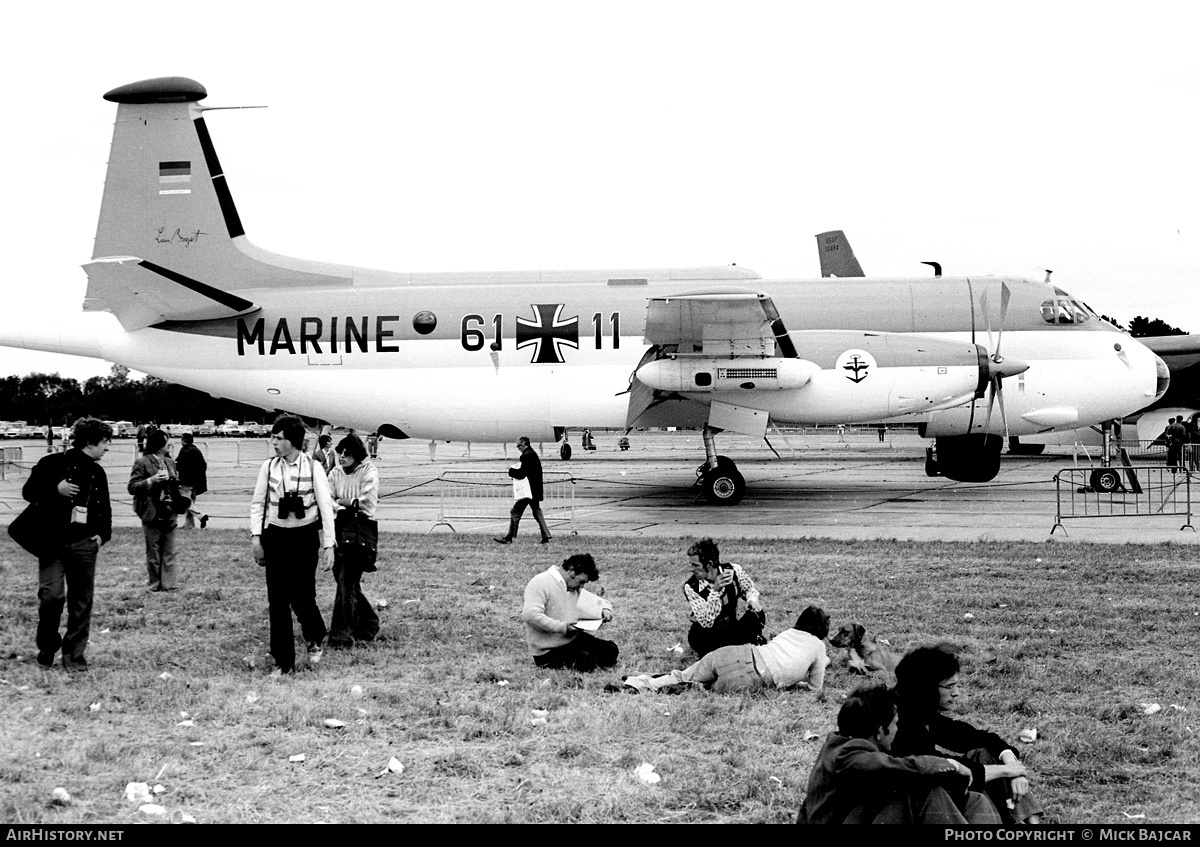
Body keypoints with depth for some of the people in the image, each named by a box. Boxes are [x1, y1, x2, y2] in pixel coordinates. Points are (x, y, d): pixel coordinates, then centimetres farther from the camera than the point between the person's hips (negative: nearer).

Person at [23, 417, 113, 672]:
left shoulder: (97, 473, 12)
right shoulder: (52, 464, -3)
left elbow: (104, 509, 20)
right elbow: (28, 491, -1)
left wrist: (103, 534, 6)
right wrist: (55, 489, -16)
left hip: (84, 545, 4)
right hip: (52, 542, -4)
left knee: (82, 601, 3)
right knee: (52, 595, -13)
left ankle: (74, 654, 12)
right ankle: (47, 647, 10)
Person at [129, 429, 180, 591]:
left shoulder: (169, 462, 13)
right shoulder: (142, 463, -7)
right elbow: (132, 487, -11)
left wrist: (177, 481, 5)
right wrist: (151, 481, -22)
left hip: (169, 515, 6)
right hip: (152, 515, -6)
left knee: (169, 553, 7)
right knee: (153, 554, 3)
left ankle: (168, 584, 11)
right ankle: (154, 586, 11)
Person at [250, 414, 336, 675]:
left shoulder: (312, 467, -6)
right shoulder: (268, 467, 1)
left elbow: (326, 506, -5)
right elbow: (258, 503, 6)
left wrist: (328, 545, -8)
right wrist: (256, 536, -4)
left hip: (304, 537, -2)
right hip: (275, 537, 2)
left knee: (302, 597, -4)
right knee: (277, 602, 3)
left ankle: (316, 638, 29)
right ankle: (283, 662, 12)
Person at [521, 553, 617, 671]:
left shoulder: (576, 589, 11)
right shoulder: (540, 583, -15)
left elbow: (599, 602, 22)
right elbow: (530, 615, -29)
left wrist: (605, 610, -4)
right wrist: (561, 627, -29)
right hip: (548, 650, -9)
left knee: (611, 651, -3)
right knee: (584, 662, -29)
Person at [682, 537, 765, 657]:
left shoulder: (734, 570, -15)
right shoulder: (691, 587, -21)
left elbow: (751, 589, 6)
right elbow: (706, 622, -27)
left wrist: (753, 600, -20)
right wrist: (715, 591, -40)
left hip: (736, 627, 2)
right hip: (711, 632, -2)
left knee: (756, 616, -28)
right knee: (696, 637, -36)